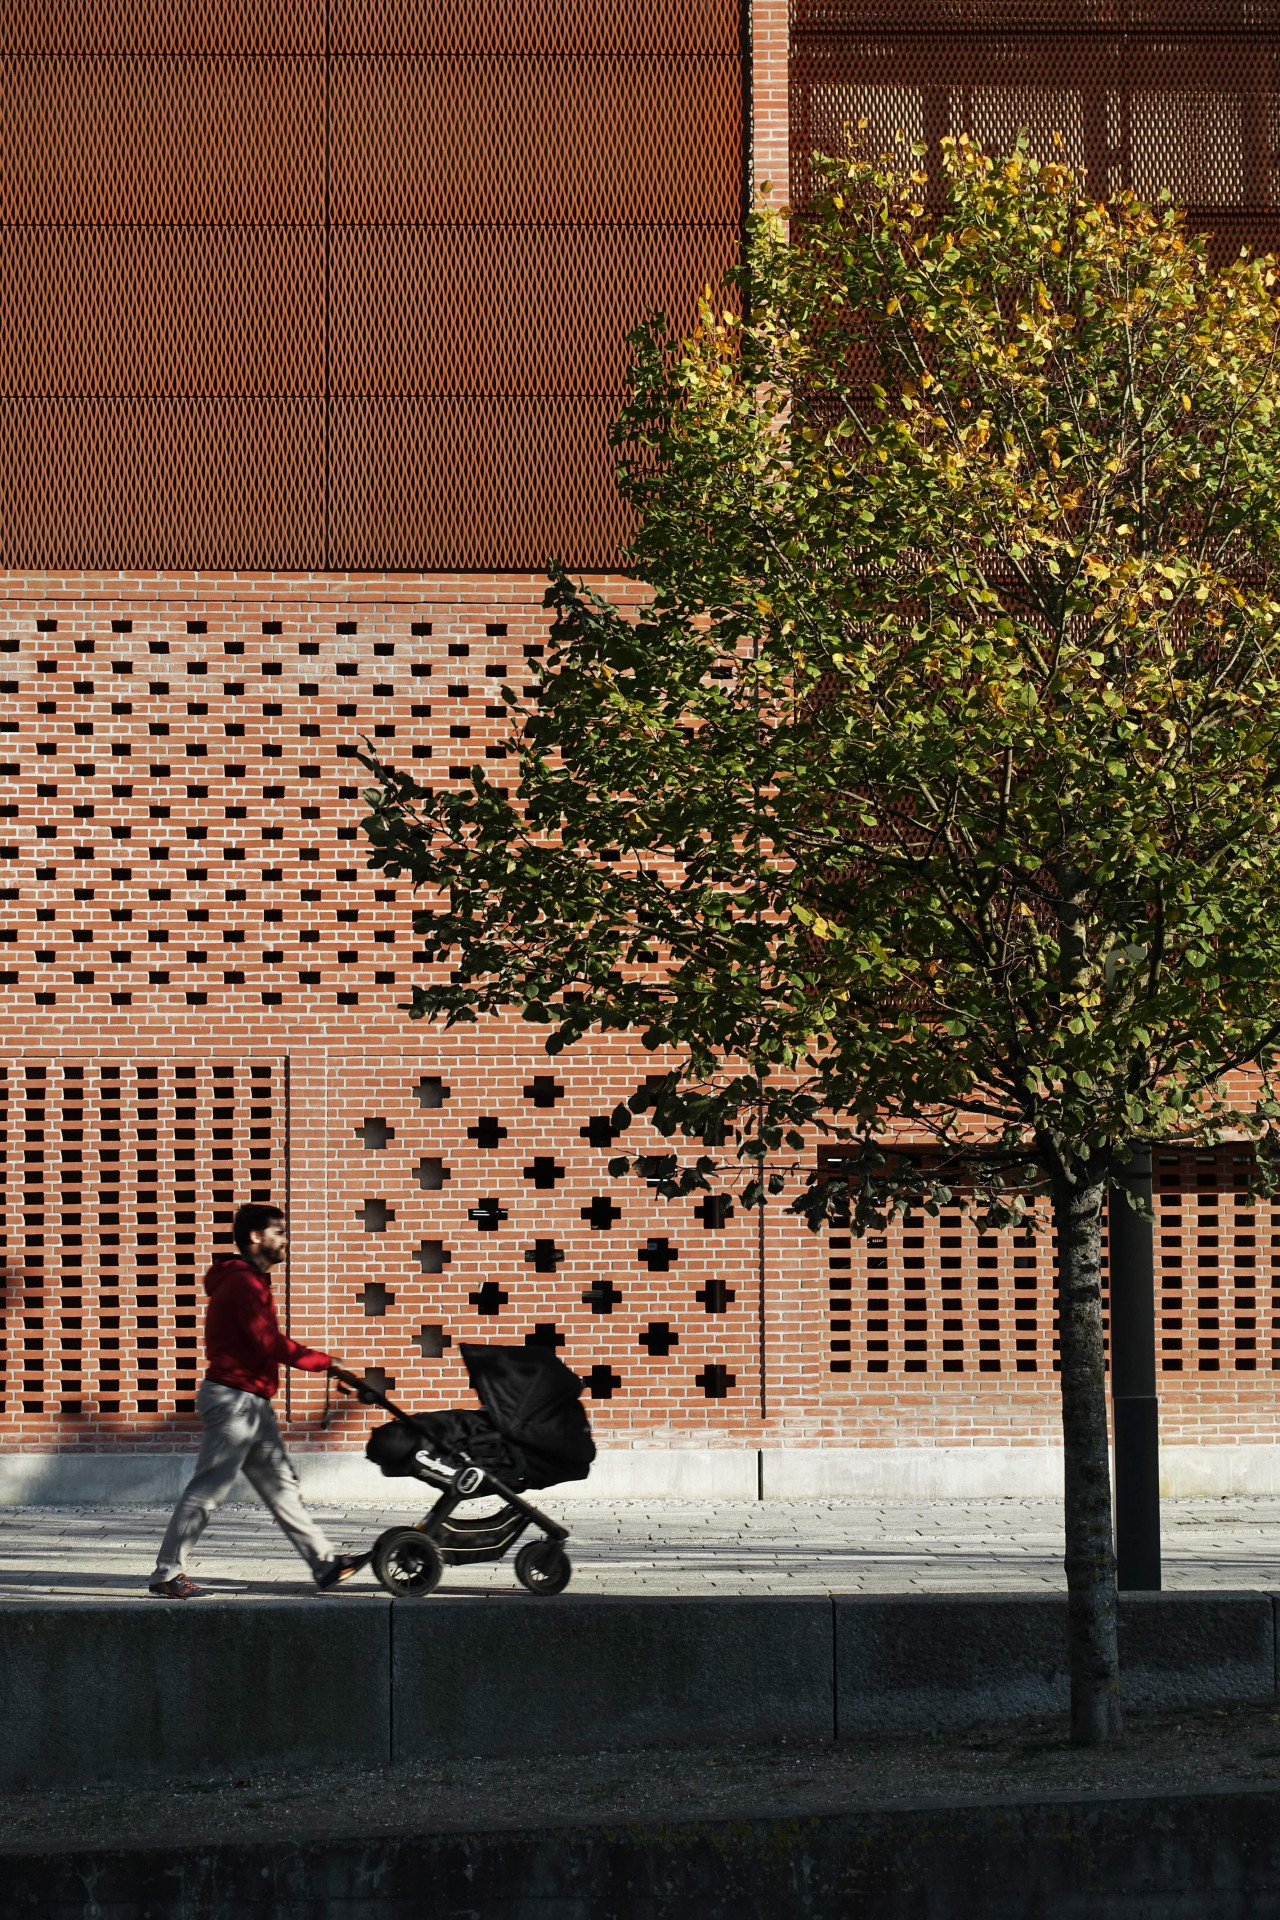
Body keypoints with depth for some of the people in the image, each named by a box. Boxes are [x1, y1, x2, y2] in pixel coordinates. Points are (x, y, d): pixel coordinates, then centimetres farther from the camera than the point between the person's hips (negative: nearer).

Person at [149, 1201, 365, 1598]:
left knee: (281, 1486, 11)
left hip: (250, 1402, 11)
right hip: (235, 1398, -11)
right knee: (207, 1491, -8)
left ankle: (324, 1564, 14)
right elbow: (269, 1342, -21)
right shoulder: (242, 1283, -15)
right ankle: (166, 1576, -4)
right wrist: (322, 1361, -12)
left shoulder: (250, 1282, 20)